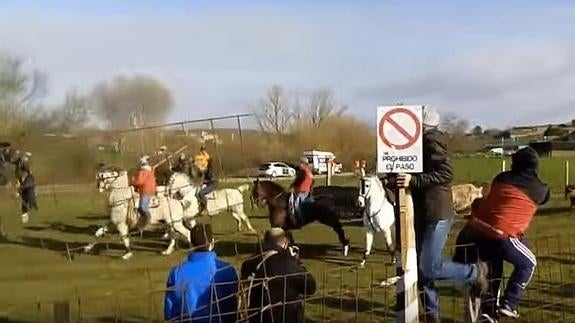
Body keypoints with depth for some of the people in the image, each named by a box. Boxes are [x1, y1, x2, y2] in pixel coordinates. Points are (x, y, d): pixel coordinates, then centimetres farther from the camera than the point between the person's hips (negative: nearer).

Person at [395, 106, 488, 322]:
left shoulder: (431, 139, -12)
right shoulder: (422, 142, 17)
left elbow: (446, 172, -24)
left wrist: (413, 180, -29)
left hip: (437, 214, -10)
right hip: (423, 214, 10)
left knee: (430, 268, -11)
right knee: (420, 268, 8)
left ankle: (475, 273, 12)